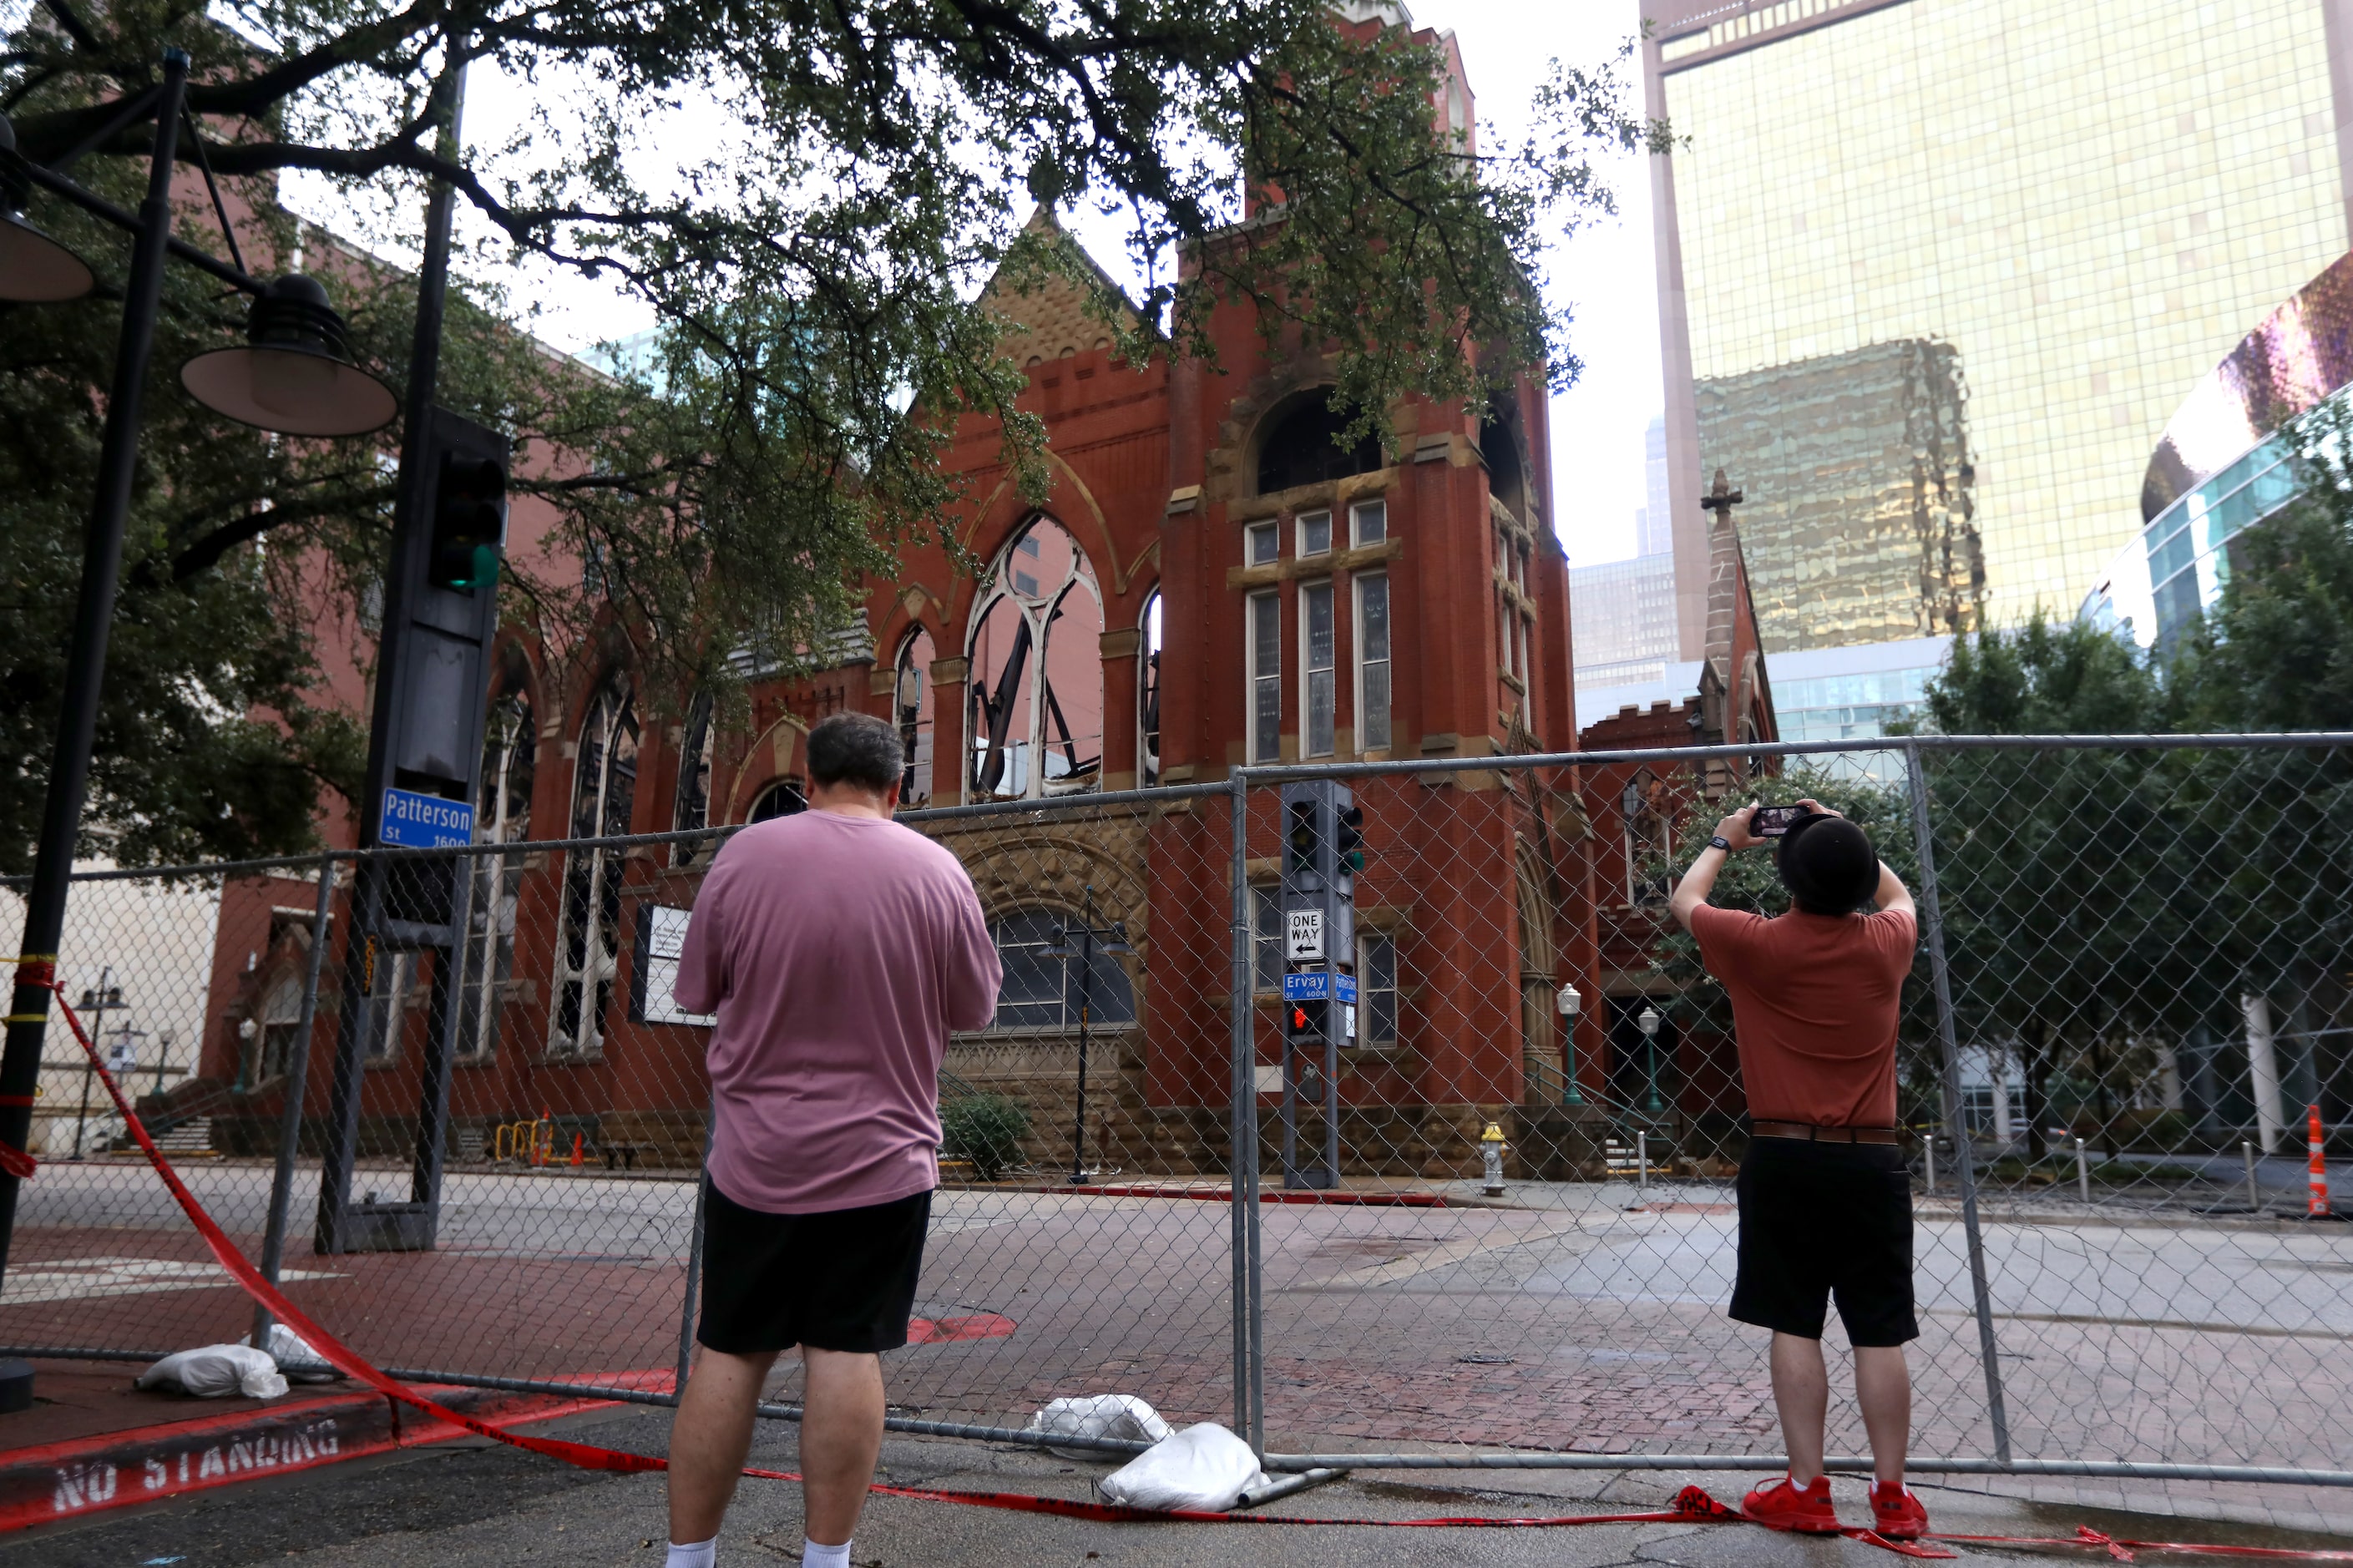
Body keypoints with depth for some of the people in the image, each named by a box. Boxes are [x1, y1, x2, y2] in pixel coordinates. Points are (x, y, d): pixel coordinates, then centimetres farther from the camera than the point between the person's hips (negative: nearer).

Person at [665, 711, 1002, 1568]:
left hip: (756, 1158, 1)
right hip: (884, 1160, 0)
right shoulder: (937, 871, -5)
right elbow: (976, 1008, 4)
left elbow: (696, 992, 4)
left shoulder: (744, 855, -5)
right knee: (847, 1353, 5)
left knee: (727, 1353, 10)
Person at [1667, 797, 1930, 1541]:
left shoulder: (1758, 945, -9)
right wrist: (1843, 838, 28)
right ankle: (1892, 1494, 15)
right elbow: (1898, 893, 24)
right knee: (1880, 1333, 8)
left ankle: (1806, 1489, 10)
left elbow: (1686, 901, 12)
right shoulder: (1887, 945, -1)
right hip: (1871, 1162, 2)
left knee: (1794, 1326, 5)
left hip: (1784, 1158, -2)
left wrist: (1722, 842, 26)